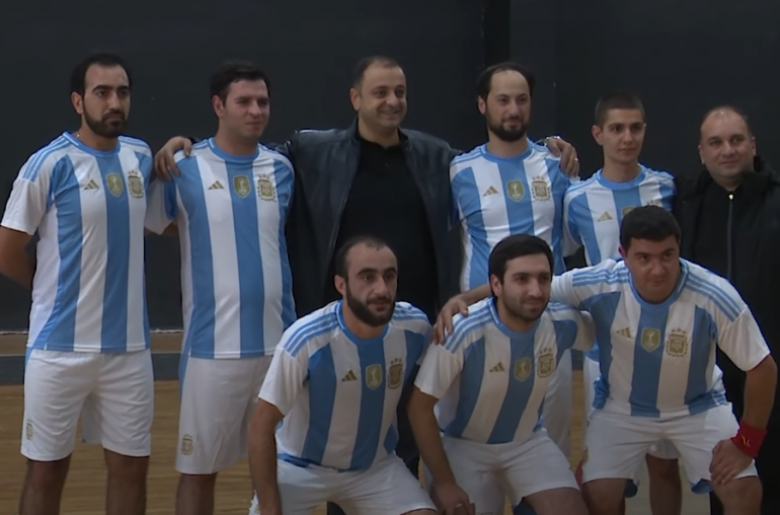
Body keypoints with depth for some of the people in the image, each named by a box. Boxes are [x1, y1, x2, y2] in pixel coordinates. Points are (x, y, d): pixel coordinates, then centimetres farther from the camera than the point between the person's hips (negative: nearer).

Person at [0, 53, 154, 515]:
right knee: (47, 471, 5)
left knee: (131, 466, 11)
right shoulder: (50, 164, -10)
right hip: (61, 345, -5)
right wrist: (60, 287, 7)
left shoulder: (141, 157, 6)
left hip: (129, 345, 5)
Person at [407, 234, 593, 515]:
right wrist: (444, 481, -18)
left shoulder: (563, 323, -18)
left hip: (528, 442, 3)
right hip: (462, 445, -3)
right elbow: (420, 407, -21)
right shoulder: (464, 332, -30)